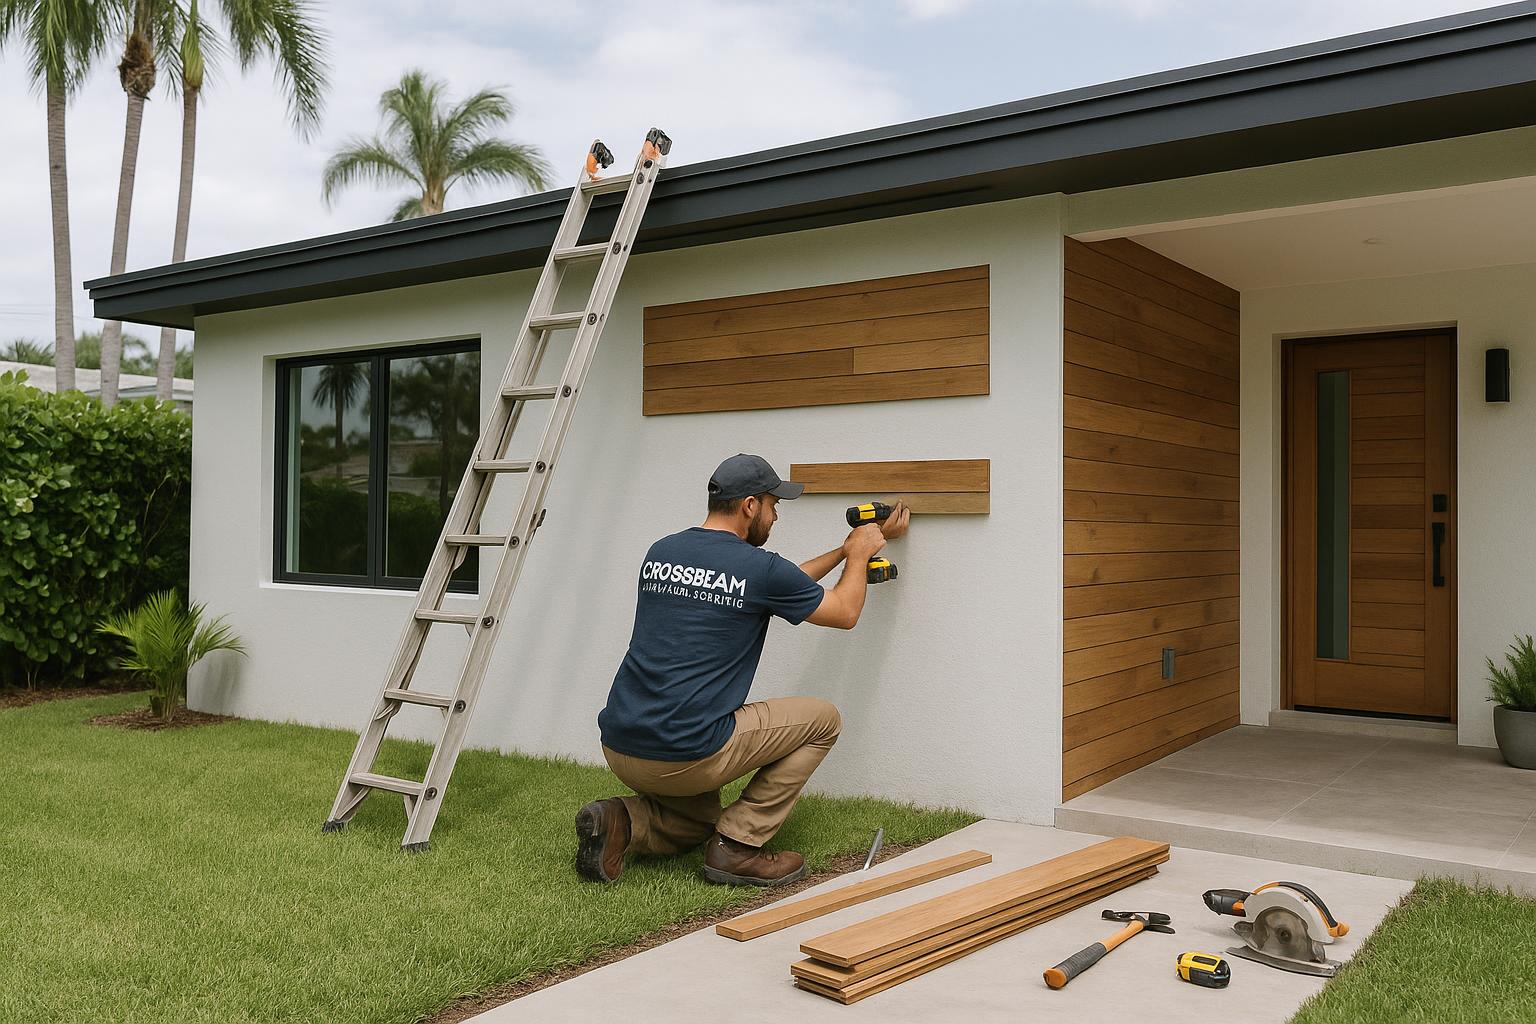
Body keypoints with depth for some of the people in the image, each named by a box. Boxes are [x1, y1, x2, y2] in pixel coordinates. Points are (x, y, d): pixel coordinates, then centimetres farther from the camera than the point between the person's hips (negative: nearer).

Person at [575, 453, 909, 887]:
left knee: (699, 822, 36)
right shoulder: (760, 568, -9)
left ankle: (621, 822, 4)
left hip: (619, 749, 8)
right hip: (687, 755, -7)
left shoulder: (660, 553, 12)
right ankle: (738, 846, 6)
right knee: (822, 719, 11)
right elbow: (845, 612, 9)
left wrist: (844, 550, 31)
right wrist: (859, 555, 27)